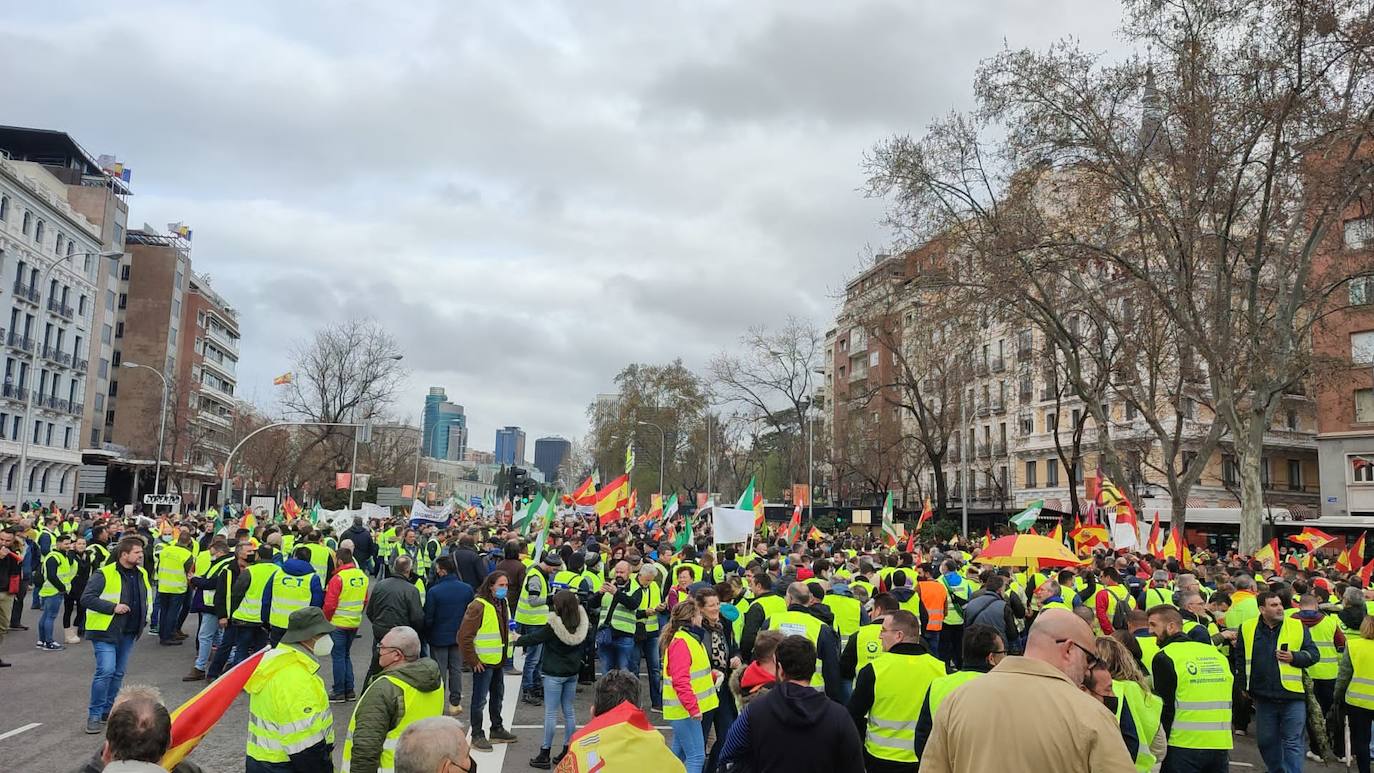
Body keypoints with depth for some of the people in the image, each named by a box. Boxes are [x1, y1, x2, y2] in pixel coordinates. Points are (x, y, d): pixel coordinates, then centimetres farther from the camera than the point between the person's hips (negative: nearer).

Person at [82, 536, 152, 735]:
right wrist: (113, 607, -23)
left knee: (118, 673, 13)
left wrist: (145, 615, 9)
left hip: (129, 633, 7)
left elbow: (148, 597, 24)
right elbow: (86, 598, -18)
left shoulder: (142, 574, 8)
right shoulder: (104, 574, -14)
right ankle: (94, 715, -2)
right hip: (105, 631, -7)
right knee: (105, 671, -14)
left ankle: (107, 711, 25)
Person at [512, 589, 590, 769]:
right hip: (573, 673, 5)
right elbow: (584, 648, 5)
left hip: (554, 674, -5)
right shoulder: (582, 626, -7)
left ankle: (545, 754, 8)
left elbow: (534, 638, -9)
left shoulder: (553, 627, -21)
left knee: (551, 712, 2)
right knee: (569, 710, 14)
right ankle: (568, 751, 20)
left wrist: (516, 641, 7)